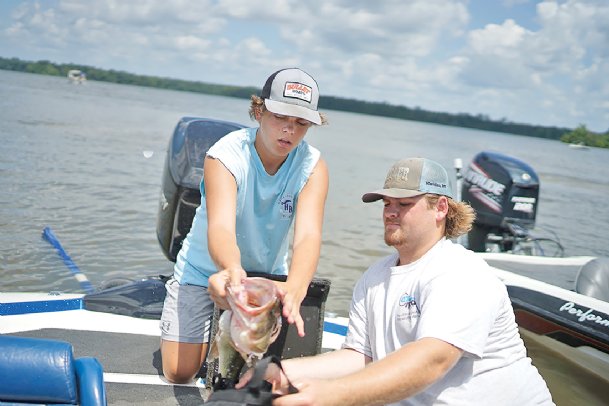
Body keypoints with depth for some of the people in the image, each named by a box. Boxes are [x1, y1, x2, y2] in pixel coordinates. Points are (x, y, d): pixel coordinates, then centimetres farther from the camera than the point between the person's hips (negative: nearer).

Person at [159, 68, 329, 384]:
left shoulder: (313, 167, -21)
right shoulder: (225, 155, -27)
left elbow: (308, 234, -36)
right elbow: (220, 227, -43)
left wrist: (294, 290, -58)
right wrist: (232, 270, -67)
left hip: (269, 275, 3)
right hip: (207, 271, -2)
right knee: (180, 374, -2)